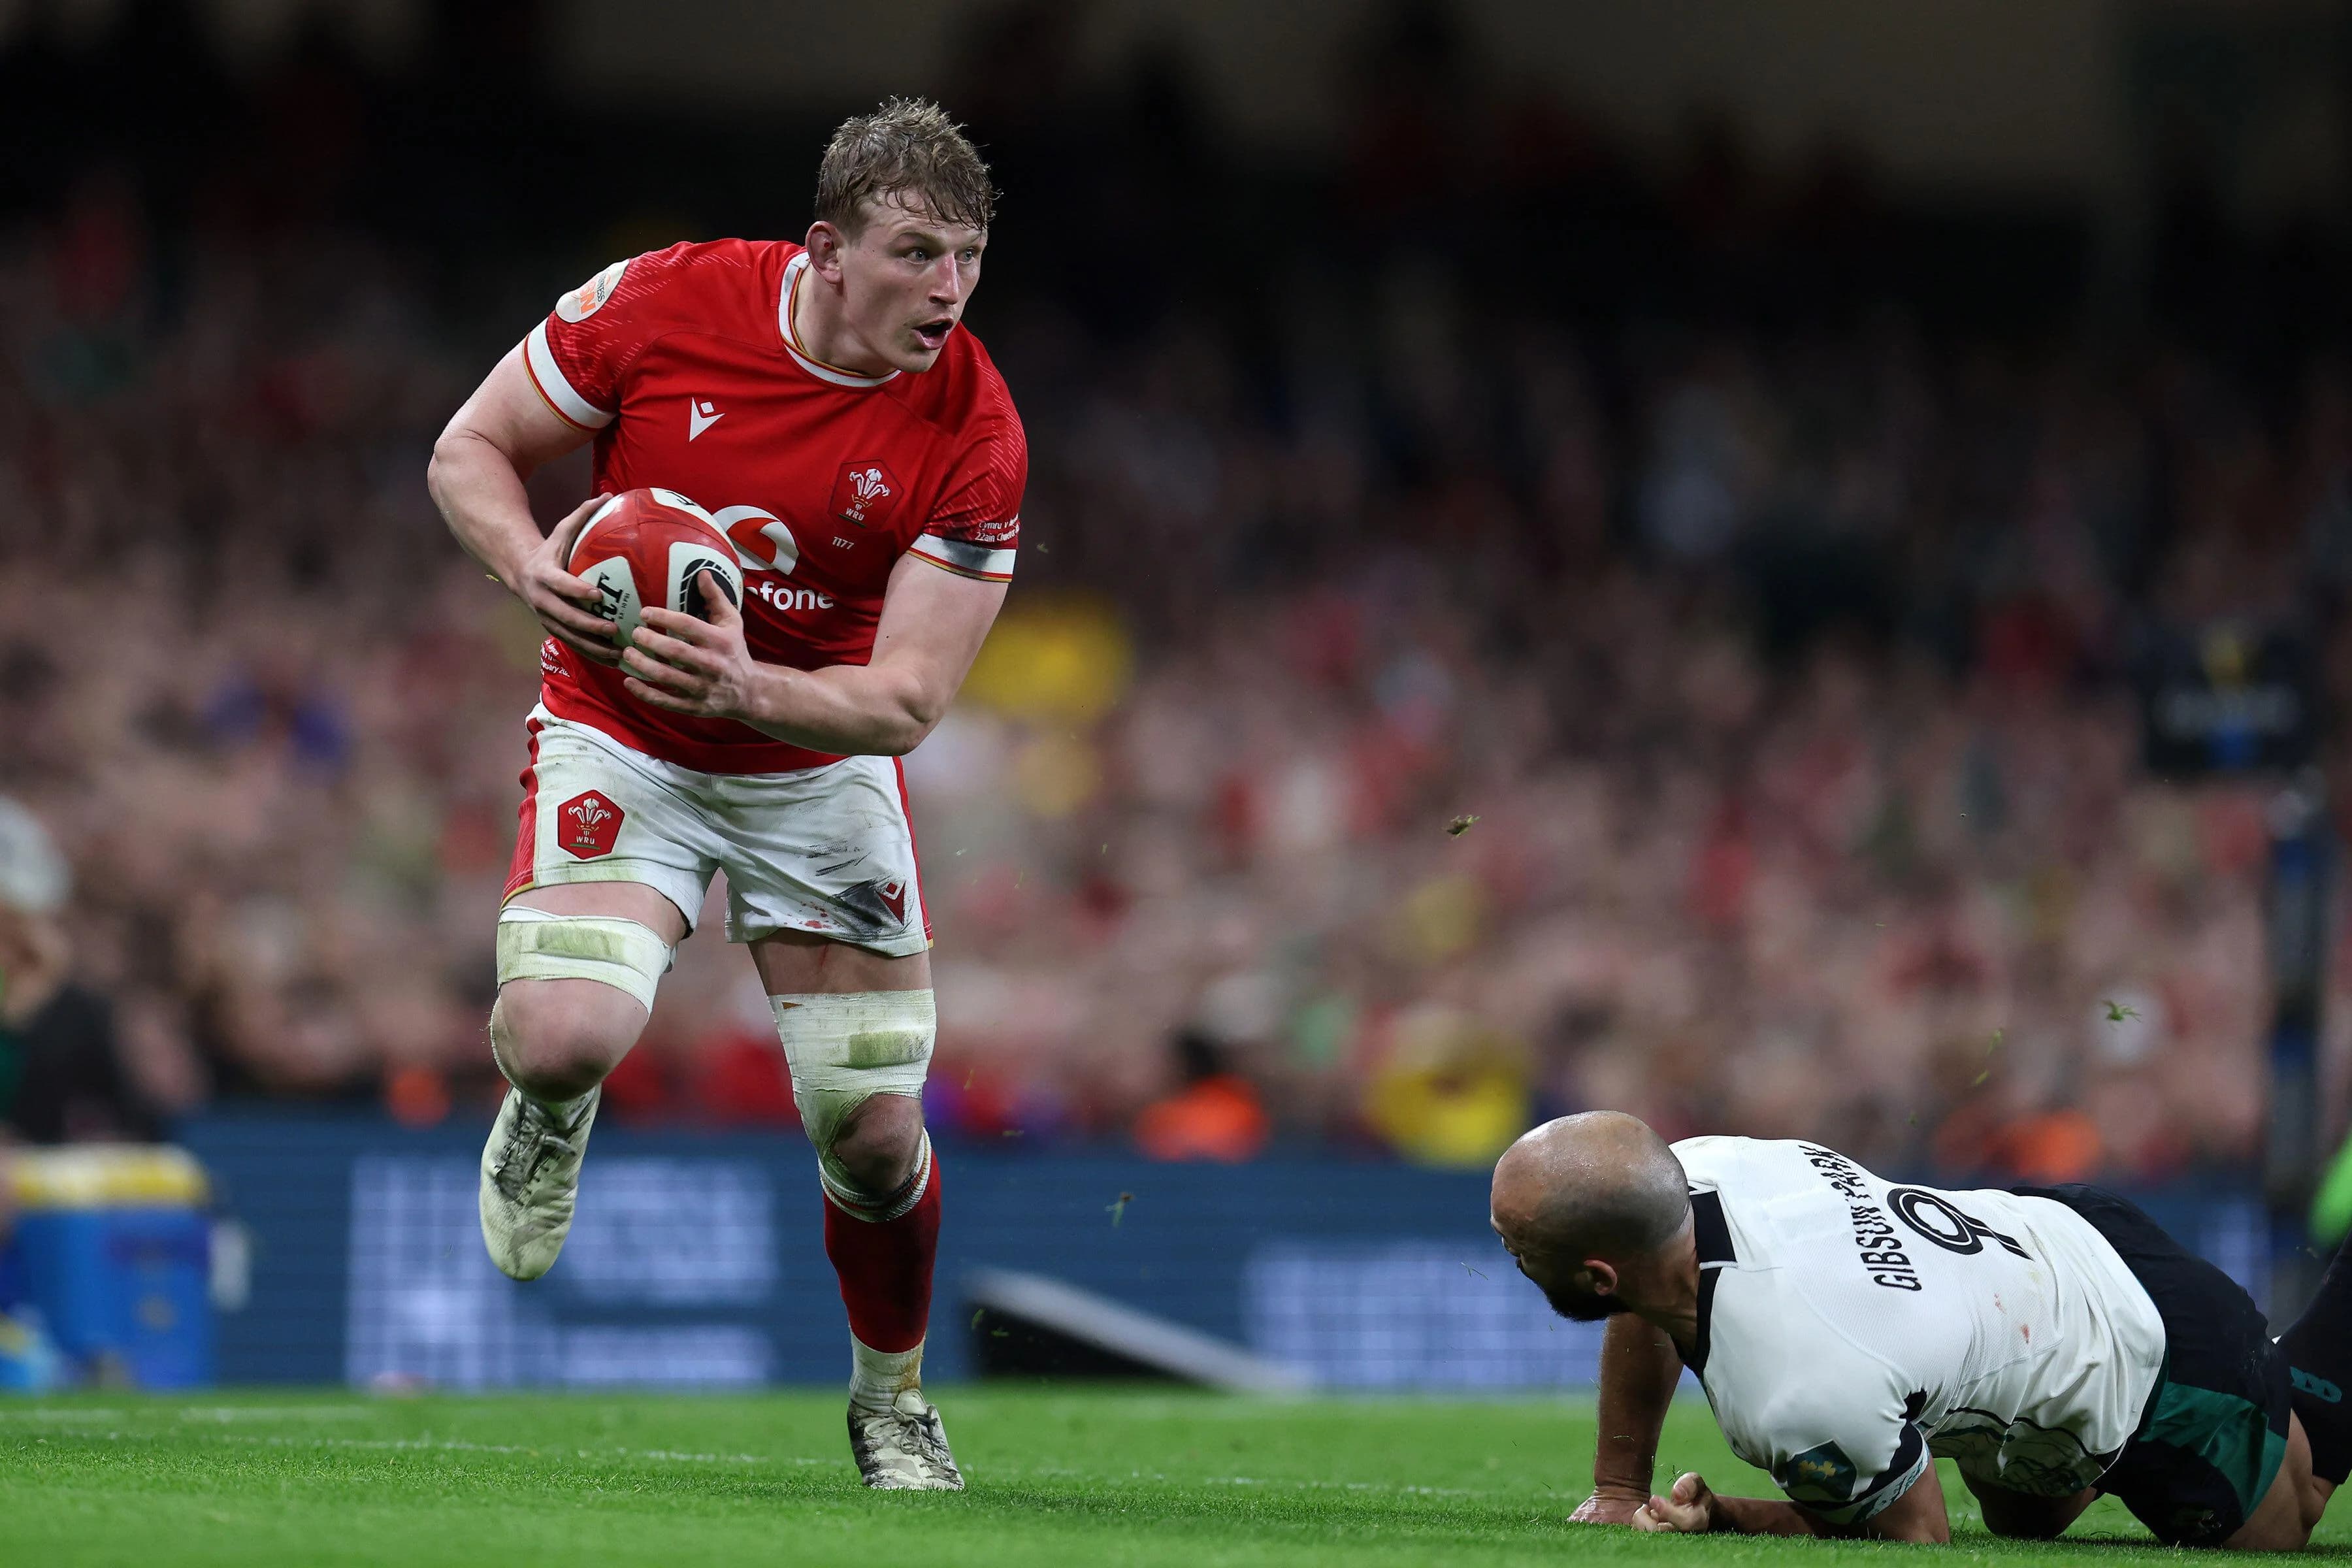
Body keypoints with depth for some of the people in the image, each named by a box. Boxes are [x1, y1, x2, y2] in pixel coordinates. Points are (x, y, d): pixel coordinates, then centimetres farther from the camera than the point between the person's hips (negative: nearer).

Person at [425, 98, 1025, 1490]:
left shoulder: (975, 433, -20)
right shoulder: (664, 303, -20)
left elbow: (908, 701, -20)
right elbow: (469, 449, -6)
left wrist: (749, 687, -38)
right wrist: (528, 559, -27)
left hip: (820, 762, 1)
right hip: (620, 733, -1)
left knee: (876, 1132, -2)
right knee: (562, 1037, -27)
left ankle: (893, 1398, 27)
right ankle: (550, 1117, 13)